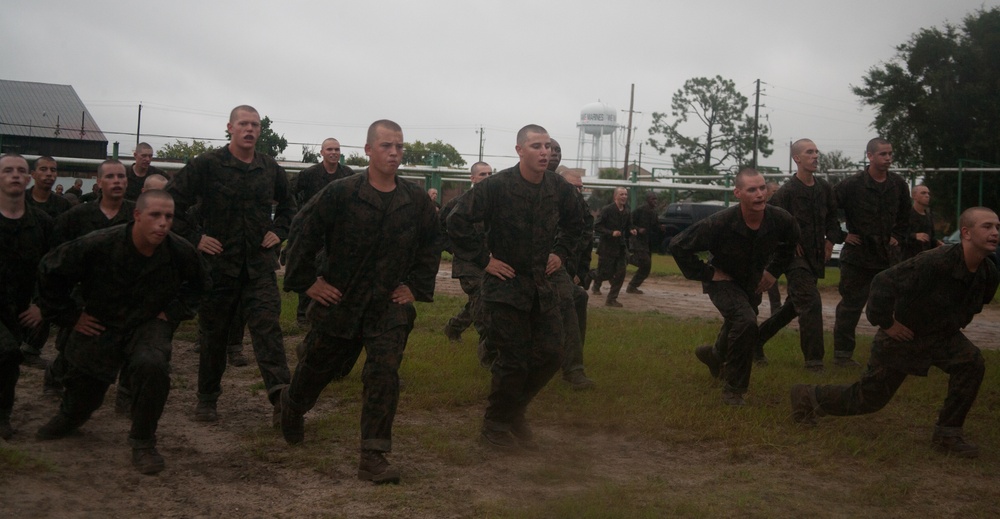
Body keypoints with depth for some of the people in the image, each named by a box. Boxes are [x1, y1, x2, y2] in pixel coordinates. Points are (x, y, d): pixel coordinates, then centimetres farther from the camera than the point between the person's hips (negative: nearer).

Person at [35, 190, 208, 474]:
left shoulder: (181, 251, -19)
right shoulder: (98, 245, -25)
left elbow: (198, 283, 6)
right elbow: (50, 271, -9)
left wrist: (174, 311, -2)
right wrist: (69, 315, -5)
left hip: (149, 324, 0)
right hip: (100, 325, 1)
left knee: (152, 365, -32)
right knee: (84, 386, 13)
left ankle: (142, 443, -11)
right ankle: (67, 418, 54)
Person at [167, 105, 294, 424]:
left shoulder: (270, 169, 8)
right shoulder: (206, 165, -5)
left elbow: (288, 205, 25)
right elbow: (172, 200, -4)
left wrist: (278, 232, 10)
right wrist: (194, 237, -8)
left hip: (259, 265, 2)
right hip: (219, 263, -2)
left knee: (267, 326, -10)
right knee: (213, 334, 8)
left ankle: (280, 396, -17)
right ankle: (207, 398, 23)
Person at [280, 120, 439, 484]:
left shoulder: (417, 201, -2)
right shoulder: (341, 193, -13)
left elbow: (431, 246, 13)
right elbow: (303, 232, -6)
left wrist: (416, 286, 7)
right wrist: (307, 280, -6)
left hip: (390, 304, 1)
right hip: (338, 300, -1)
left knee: (385, 373, -13)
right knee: (318, 366, 17)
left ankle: (373, 457, -7)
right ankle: (291, 406, 50)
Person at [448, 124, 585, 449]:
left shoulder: (559, 188, 1)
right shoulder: (496, 187, -16)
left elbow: (574, 223, 21)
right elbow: (458, 223, -15)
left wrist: (561, 253, 10)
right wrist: (483, 260, -13)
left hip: (542, 285, 6)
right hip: (506, 285, -6)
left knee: (550, 355, 5)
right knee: (514, 361, -3)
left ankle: (515, 411, 27)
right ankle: (496, 424, 18)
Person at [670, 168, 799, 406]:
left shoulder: (781, 220, -23)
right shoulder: (720, 223, -34)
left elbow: (791, 243, 3)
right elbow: (678, 246, -26)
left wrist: (774, 270, -1)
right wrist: (706, 273, -23)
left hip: (752, 283, 5)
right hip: (723, 280, -5)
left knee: (737, 326, 24)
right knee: (746, 321, -29)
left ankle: (715, 354, 62)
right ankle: (733, 390, -14)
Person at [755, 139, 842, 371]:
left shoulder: (824, 188, 6)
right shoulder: (786, 192, -15)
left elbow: (832, 216, 19)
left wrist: (831, 240, 7)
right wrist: (791, 245, -12)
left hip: (815, 256, 7)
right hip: (795, 256, -7)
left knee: (794, 305, 16)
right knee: (811, 302, -14)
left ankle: (757, 339, 31)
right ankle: (814, 359, -7)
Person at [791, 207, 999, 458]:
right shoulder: (935, 262, -34)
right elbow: (883, 282, -33)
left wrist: (958, 322, 10)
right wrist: (884, 322, -24)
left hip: (942, 335, 6)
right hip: (901, 335, -6)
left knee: (972, 363, -22)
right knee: (868, 398, 5)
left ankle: (947, 434, -7)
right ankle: (806, 396, 29)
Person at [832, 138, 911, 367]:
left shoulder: (898, 184, 3)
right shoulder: (852, 184, -13)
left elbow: (904, 214, 20)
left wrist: (897, 236, 11)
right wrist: (841, 235, -8)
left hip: (886, 254, 5)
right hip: (857, 254, -5)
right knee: (851, 305, 1)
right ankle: (842, 354, 9)